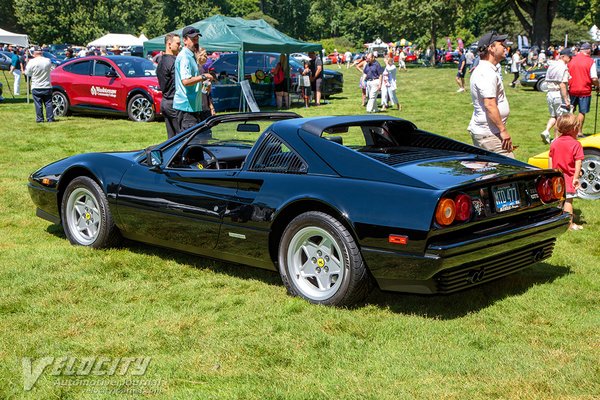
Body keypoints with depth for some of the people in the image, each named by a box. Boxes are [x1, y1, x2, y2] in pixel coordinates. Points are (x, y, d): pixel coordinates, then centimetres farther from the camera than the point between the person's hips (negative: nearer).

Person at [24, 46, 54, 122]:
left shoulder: (32, 62, -13)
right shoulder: (47, 61, -5)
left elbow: (27, 73, -3)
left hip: (36, 87, -2)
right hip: (47, 87, 2)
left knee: (38, 104, 5)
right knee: (48, 103, 8)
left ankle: (39, 118, 6)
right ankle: (50, 118, 8)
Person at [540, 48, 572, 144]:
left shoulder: (551, 66, 10)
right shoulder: (563, 68, -15)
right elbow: (562, 85, -21)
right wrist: (566, 100, -20)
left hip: (550, 93, 8)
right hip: (559, 94, -8)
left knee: (553, 116, 19)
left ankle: (546, 131, 0)